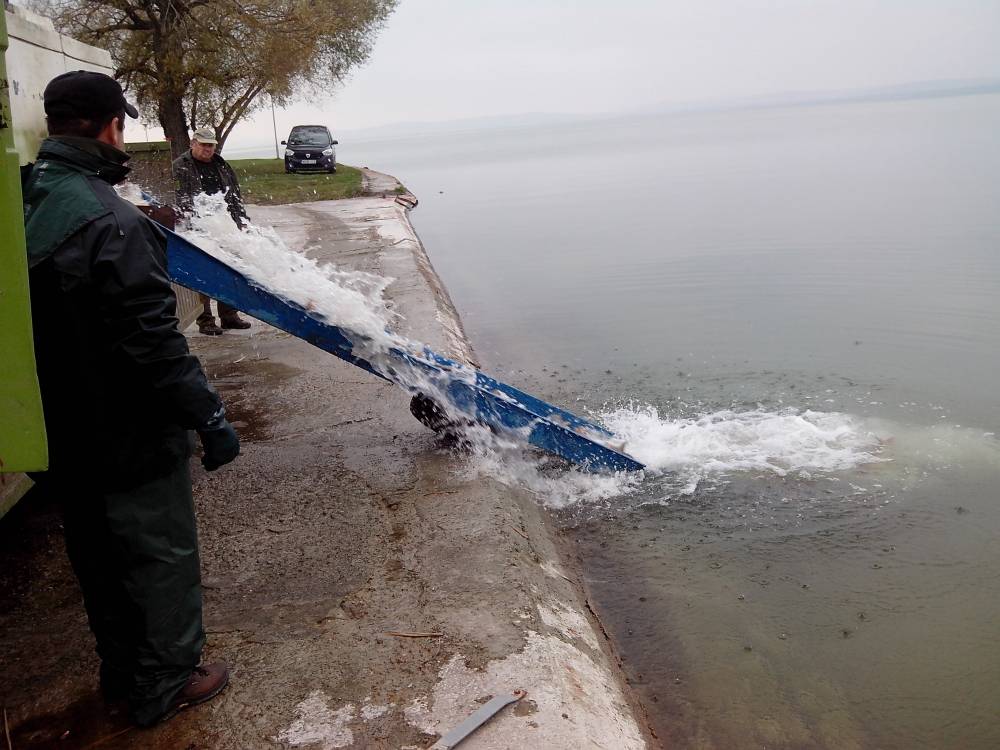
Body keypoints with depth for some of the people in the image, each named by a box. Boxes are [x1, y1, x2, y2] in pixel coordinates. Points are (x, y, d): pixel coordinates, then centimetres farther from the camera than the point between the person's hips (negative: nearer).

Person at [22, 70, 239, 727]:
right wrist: (209, 417, -20)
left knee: (101, 555, 23)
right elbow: (152, 340, -27)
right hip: (129, 435, -9)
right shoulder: (107, 221, -25)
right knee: (161, 551, 10)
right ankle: (165, 683, 27)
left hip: (65, 434, 9)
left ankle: (122, 670, 42)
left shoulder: (24, 206, 2)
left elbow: (47, 326, 11)